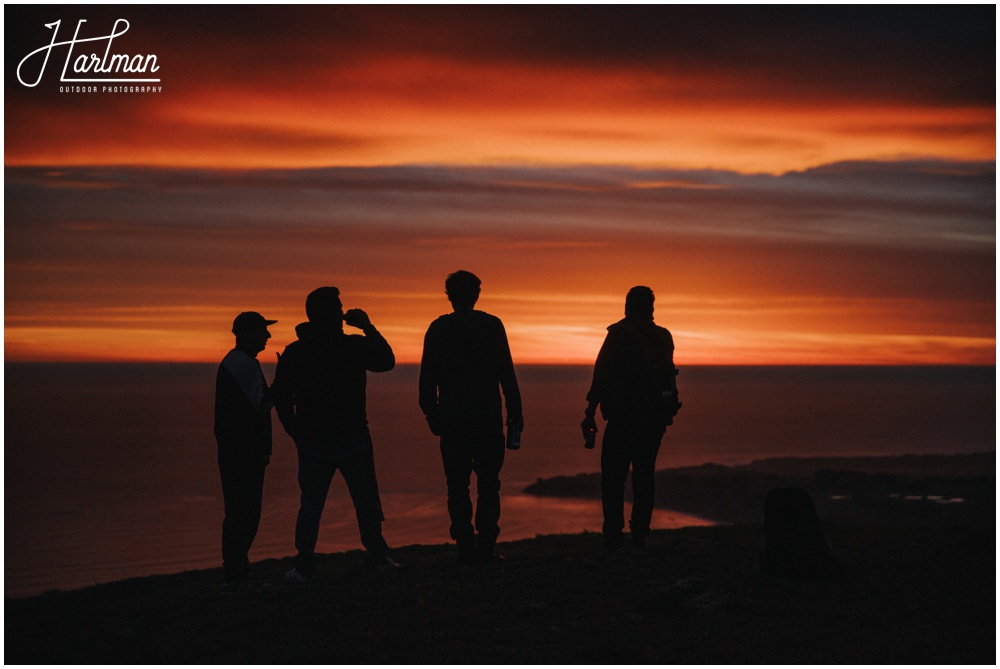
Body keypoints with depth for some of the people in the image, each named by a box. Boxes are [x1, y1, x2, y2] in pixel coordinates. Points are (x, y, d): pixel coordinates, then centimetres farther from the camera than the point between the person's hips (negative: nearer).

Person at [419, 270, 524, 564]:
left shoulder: (438, 329, 2)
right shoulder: (492, 325, -1)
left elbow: (427, 378, 3)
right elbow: (506, 372, -2)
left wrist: (431, 414, 11)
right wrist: (514, 410, 4)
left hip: (451, 418, 1)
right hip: (487, 416, -1)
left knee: (457, 485, 5)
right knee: (488, 482, 4)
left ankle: (466, 546, 3)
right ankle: (486, 546, -2)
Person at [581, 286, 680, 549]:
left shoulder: (619, 335, -7)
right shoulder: (663, 337, 9)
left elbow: (602, 375, -11)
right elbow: (668, 375, 11)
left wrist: (590, 413, -9)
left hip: (624, 416, -4)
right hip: (655, 417, 5)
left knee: (613, 477, 2)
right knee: (644, 475, 12)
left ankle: (613, 534, -5)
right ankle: (639, 534, 9)